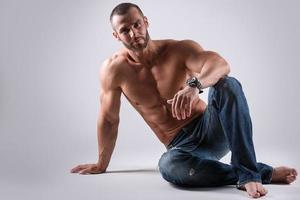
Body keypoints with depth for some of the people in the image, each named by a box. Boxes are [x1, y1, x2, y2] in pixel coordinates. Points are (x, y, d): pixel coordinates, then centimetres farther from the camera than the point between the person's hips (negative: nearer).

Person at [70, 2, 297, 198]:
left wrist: (194, 85, -52)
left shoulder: (179, 50, -9)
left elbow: (221, 64, -30)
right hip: (183, 146, 1)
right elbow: (109, 120, 7)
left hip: (213, 128, 0)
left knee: (228, 85, -31)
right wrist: (101, 165, 14)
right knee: (168, 165, -38)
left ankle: (248, 174, -33)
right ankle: (264, 173, -26)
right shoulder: (113, 70, -5)